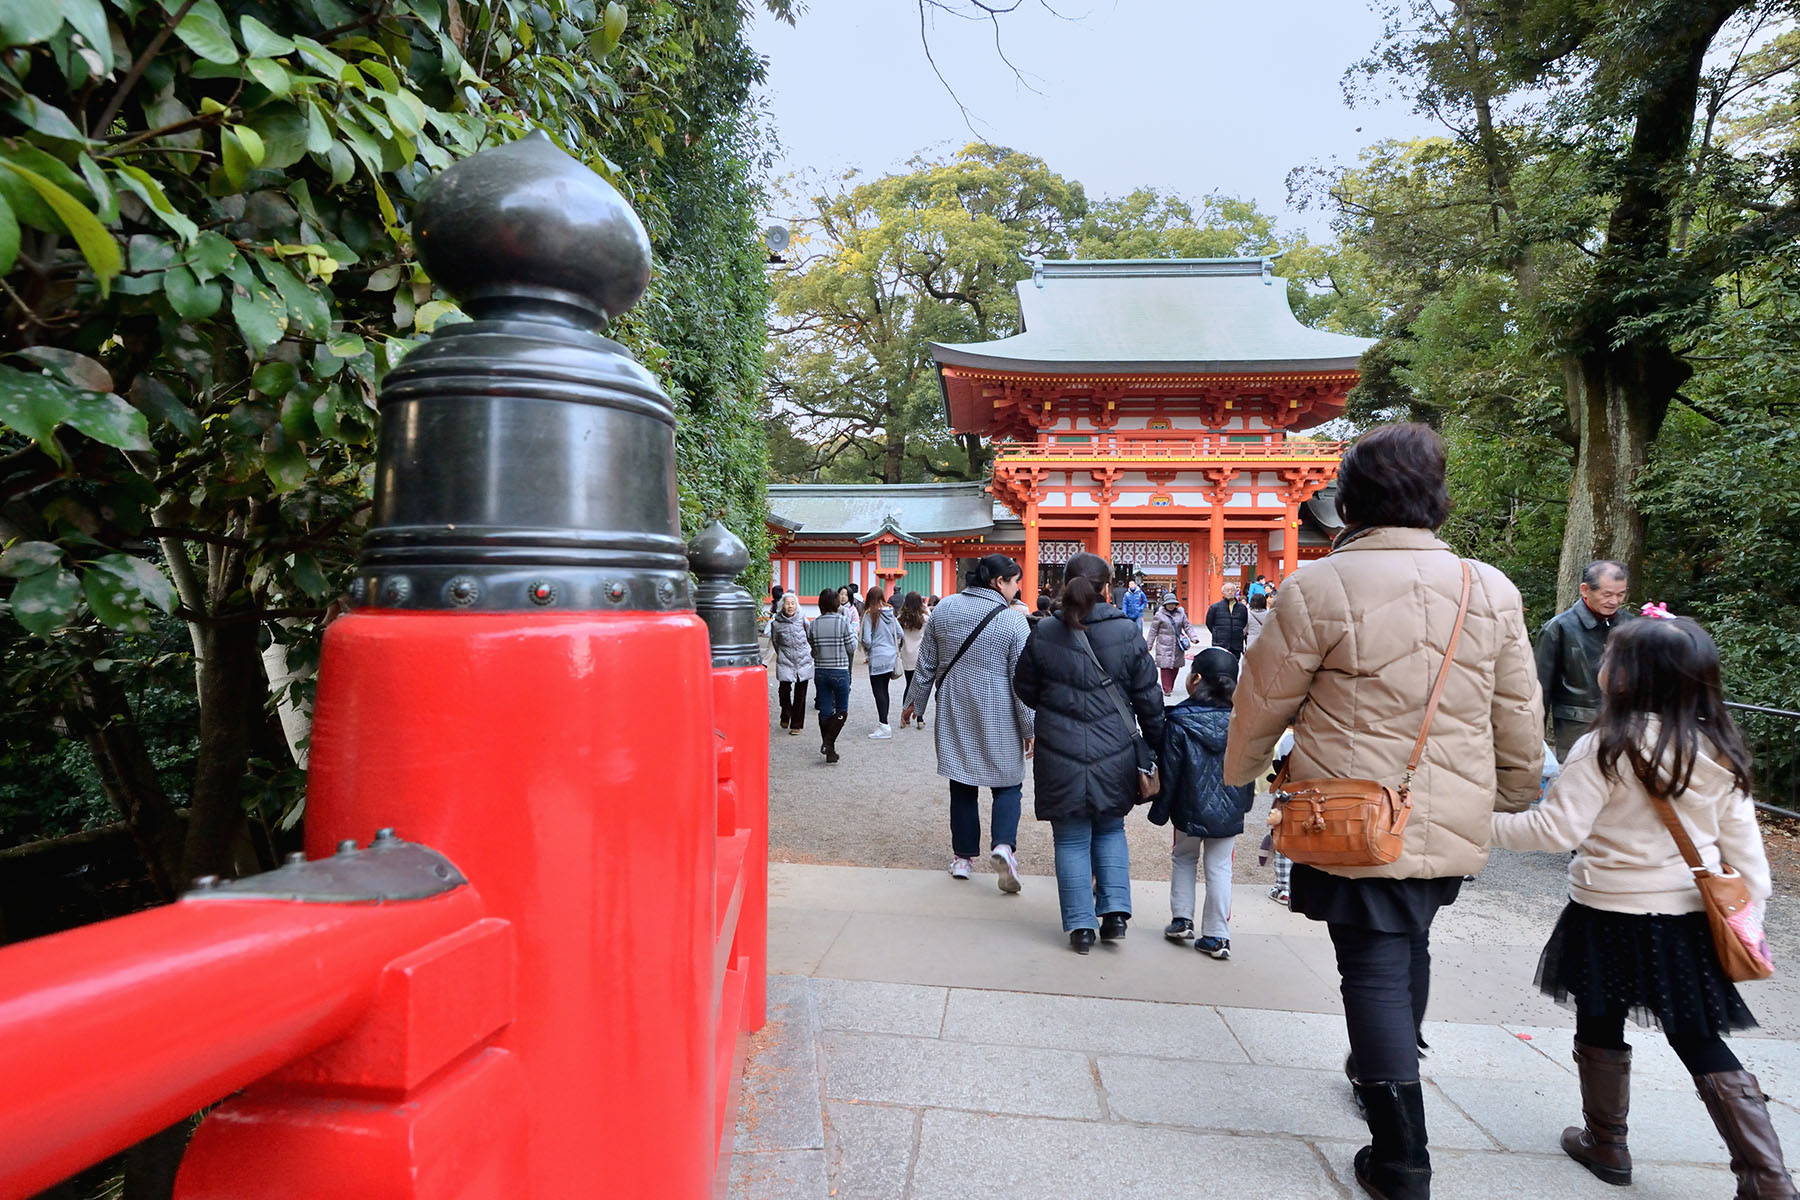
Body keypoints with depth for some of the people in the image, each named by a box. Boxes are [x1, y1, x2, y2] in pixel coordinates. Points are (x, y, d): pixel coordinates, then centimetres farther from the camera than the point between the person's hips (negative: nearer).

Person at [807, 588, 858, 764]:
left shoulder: (813, 624, -1)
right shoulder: (843, 622, -11)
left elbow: (812, 647, 3)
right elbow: (852, 648, -7)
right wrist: (854, 632, 9)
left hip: (820, 672, 4)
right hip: (840, 672, -3)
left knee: (825, 710, 11)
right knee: (842, 711, 8)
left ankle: (828, 747, 16)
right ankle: (829, 743, -8)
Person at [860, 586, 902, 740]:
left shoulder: (869, 614, -12)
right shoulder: (890, 613, 4)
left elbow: (867, 640, -15)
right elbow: (900, 633, 7)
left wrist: (867, 649, 6)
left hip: (877, 658, -6)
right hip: (891, 657, 6)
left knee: (878, 691, -3)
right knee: (884, 689, 15)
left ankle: (884, 727, -7)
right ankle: (882, 720, 22)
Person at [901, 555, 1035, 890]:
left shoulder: (944, 609, 1)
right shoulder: (1014, 620, -11)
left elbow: (927, 663, 7)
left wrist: (914, 701, 18)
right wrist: (1029, 728, -2)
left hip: (954, 714, 4)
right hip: (999, 721, -4)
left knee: (962, 786, 14)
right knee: (1007, 784, 9)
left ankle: (963, 856, 20)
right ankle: (1003, 845, -10)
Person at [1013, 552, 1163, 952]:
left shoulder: (1043, 634, -6)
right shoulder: (1127, 633, -5)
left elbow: (1025, 690, 6)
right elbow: (1148, 698, 1)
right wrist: (1155, 746, 13)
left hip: (1060, 756, -1)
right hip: (1115, 755, 1)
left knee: (1071, 840, 10)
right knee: (1110, 831, 22)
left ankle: (1081, 926, 15)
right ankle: (1116, 911, 16)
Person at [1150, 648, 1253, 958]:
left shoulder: (1178, 722, -14)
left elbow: (1168, 772, -9)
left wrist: (1159, 810, 1)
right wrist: (1245, 802, 19)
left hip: (1189, 812, -2)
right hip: (1230, 812, 2)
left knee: (1183, 858, 21)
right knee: (1219, 868, 11)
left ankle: (1181, 919, 20)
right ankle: (1216, 936, 13)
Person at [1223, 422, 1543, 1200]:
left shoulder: (1318, 588, -16)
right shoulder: (1491, 591, -1)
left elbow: (1263, 700, -6)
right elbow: (1520, 719, 7)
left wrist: (1239, 769, 12)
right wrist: (1516, 794, 25)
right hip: (1453, 823, 5)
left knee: (1374, 967, 6)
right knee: (1408, 943, 25)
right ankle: (1384, 1071, 47)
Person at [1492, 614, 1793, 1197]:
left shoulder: (1605, 748, -20)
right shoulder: (1718, 750, -1)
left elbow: (1557, 829, -21)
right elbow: (1742, 842, 5)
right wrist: (1750, 907, 16)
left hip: (1612, 914, -5)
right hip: (1690, 917, 5)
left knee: (1601, 1031, 14)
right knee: (1700, 1042, 16)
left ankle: (1605, 1144, 30)